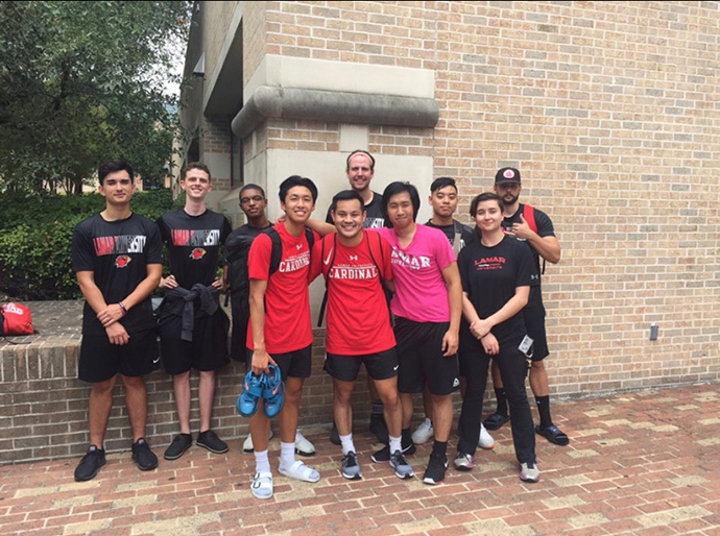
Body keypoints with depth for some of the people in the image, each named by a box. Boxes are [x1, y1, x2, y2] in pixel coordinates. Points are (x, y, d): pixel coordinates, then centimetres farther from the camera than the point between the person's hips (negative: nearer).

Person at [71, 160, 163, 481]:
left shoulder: (147, 229, 2)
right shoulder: (86, 231, -1)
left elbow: (154, 275, -2)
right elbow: (86, 281, -5)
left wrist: (122, 307, -12)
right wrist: (108, 321, -12)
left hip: (138, 321, 1)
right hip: (99, 324, 0)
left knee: (135, 380, 10)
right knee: (101, 385, 8)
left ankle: (139, 443, 22)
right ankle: (96, 449, 22)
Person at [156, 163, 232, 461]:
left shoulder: (220, 222, 4)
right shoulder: (167, 221, 1)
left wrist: (227, 279, 3)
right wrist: (157, 279, -2)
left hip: (209, 303, 1)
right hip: (177, 303, -1)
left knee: (207, 369, 6)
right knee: (180, 371, 5)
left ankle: (205, 431, 18)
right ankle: (184, 433, 17)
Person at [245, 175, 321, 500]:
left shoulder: (311, 239, 0)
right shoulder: (265, 242, -17)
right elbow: (256, 297, -17)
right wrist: (259, 347, -19)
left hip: (300, 336, 6)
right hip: (270, 339, -6)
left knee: (293, 394, 17)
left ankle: (288, 460, 35)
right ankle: (262, 469, 26)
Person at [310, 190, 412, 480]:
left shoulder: (380, 242, -10)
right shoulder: (323, 247, -11)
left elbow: (391, 281, 3)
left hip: (379, 336, 0)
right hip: (341, 339, 0)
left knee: (390, 396, 9)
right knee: (342, 394, 16)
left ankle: (396, 451, 33)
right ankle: (349, 452, 38)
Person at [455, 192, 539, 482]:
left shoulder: (518, 250, -4)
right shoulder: (468, 253, 2)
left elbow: (521, 297, -9)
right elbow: (462, 297, -1)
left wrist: (489, 323, -15)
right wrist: (481, 331, -11)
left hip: (511, 335, -2)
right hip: (474, 336, 2)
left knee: (516, 394, 6)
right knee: (473, 393, 11)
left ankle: (527, 458, 19)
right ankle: (466, 450, 25)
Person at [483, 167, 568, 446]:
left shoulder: (536, 218, 0)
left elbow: (554, 256, -6)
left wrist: (530, 235, -18)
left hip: (529, 301, -1)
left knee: (537, 360, 3)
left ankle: (545, 421, 13)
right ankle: (501, 409, 31)